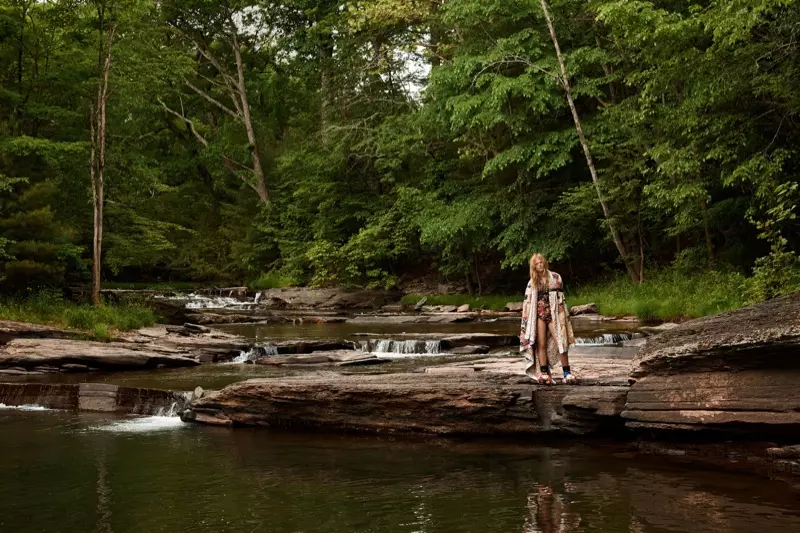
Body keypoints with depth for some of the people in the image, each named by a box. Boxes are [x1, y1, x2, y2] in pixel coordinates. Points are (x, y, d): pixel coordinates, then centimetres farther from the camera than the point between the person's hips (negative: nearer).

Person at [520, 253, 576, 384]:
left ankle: (567, 373, -4)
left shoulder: (555, 278, 2)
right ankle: (544, 374, -1)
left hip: (553, 313, -2)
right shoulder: (532, 282, 8)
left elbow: (560, 299, 1)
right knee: (541, 344, -2)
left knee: (561, 343, -8)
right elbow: (527, 301, 9)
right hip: (539, 314, 2)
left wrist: (563, 317, -3)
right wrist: (525, 318, 2)